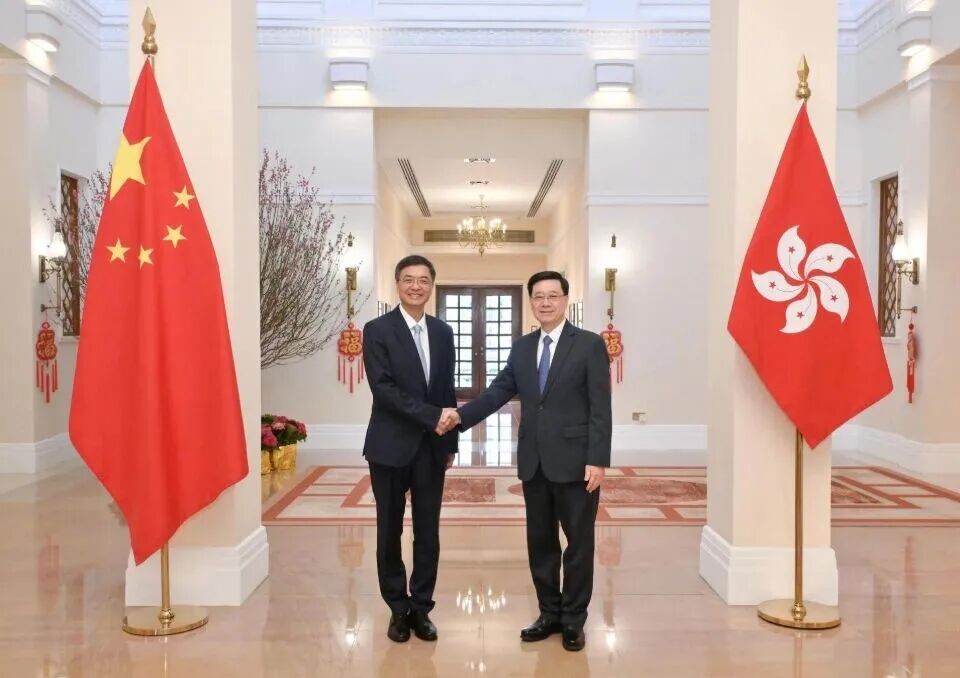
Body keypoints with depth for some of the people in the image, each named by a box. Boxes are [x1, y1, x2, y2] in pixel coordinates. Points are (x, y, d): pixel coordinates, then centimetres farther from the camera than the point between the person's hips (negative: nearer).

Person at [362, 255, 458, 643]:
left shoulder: (443, 332, 9)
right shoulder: (377, 330, -7)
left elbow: (447, 389, 12)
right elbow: (383, 388, -16)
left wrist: (450, 442, 11)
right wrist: (432, 415, -22)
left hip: (432, 447, 4)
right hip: (391, 446, -4)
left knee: (428, 532, 8)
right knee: (390, 531, 8)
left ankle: (421, 607, 22)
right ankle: (398, 609, 23)